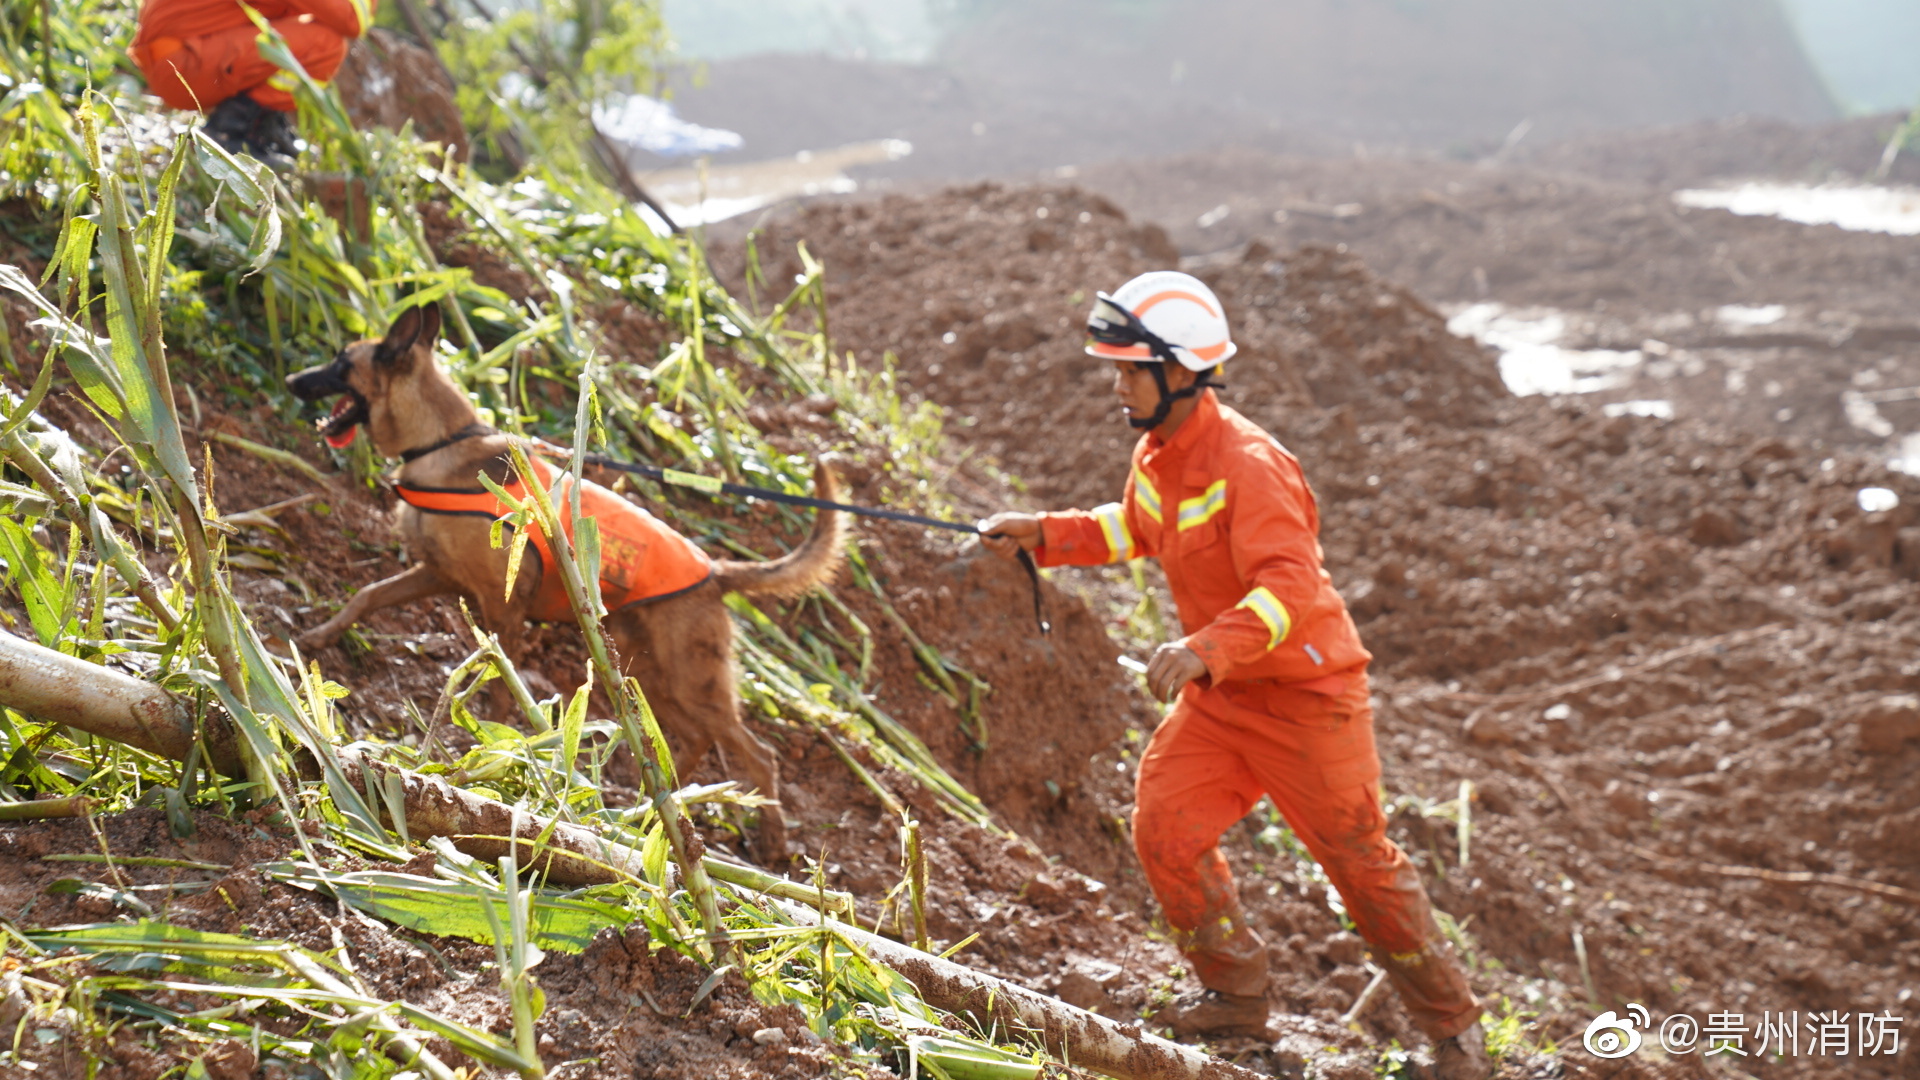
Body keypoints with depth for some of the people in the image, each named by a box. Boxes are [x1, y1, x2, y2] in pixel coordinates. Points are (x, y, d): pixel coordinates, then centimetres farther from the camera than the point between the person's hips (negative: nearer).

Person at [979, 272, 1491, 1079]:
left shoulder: (1249, 465, -26)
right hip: (1218, 692, 8)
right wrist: (1042, 534, 9)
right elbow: (1132, 530, 21)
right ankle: (1237, 992, 16)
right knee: (1164, 826, -2)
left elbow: (1290, 589, -35)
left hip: (1303, 689, -8)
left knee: (1359, 858, 2)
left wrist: (1204, 649, -48)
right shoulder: (1156, 452, 1)